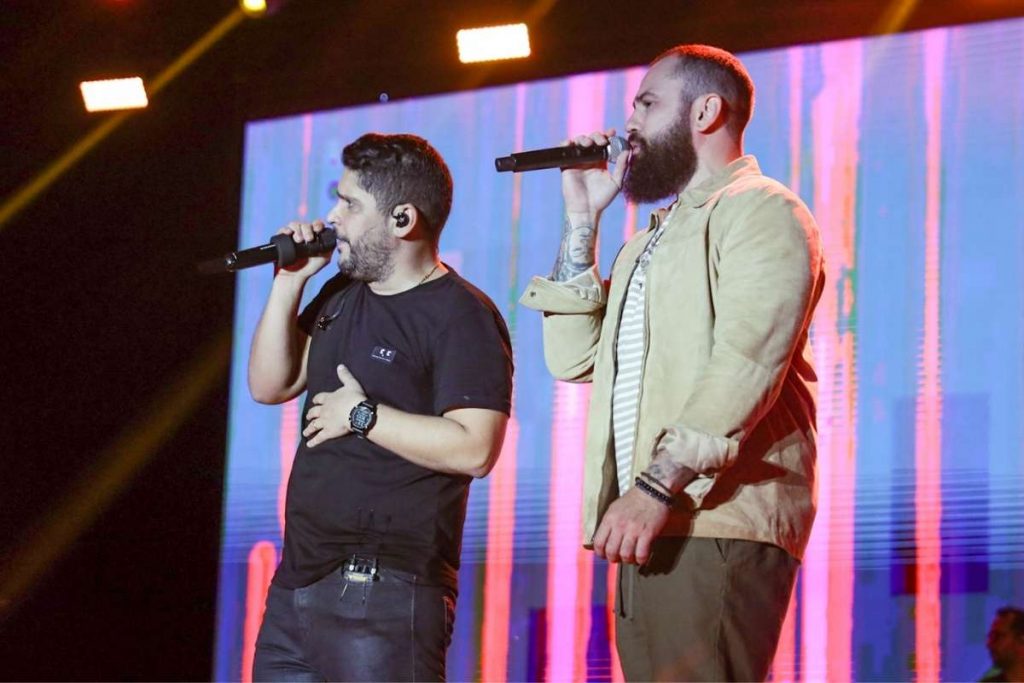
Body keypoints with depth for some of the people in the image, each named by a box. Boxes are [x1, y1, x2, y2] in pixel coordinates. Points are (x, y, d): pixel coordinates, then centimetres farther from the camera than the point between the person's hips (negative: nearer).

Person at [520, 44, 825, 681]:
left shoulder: (761, 211, -1)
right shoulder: (654, 237, 28)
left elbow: (745, 365, -16)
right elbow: (575, 358, 18)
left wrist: (658, 486, -25)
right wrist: (582, 218, 15)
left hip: (718, 525, -8)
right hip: (649, 529, 8)